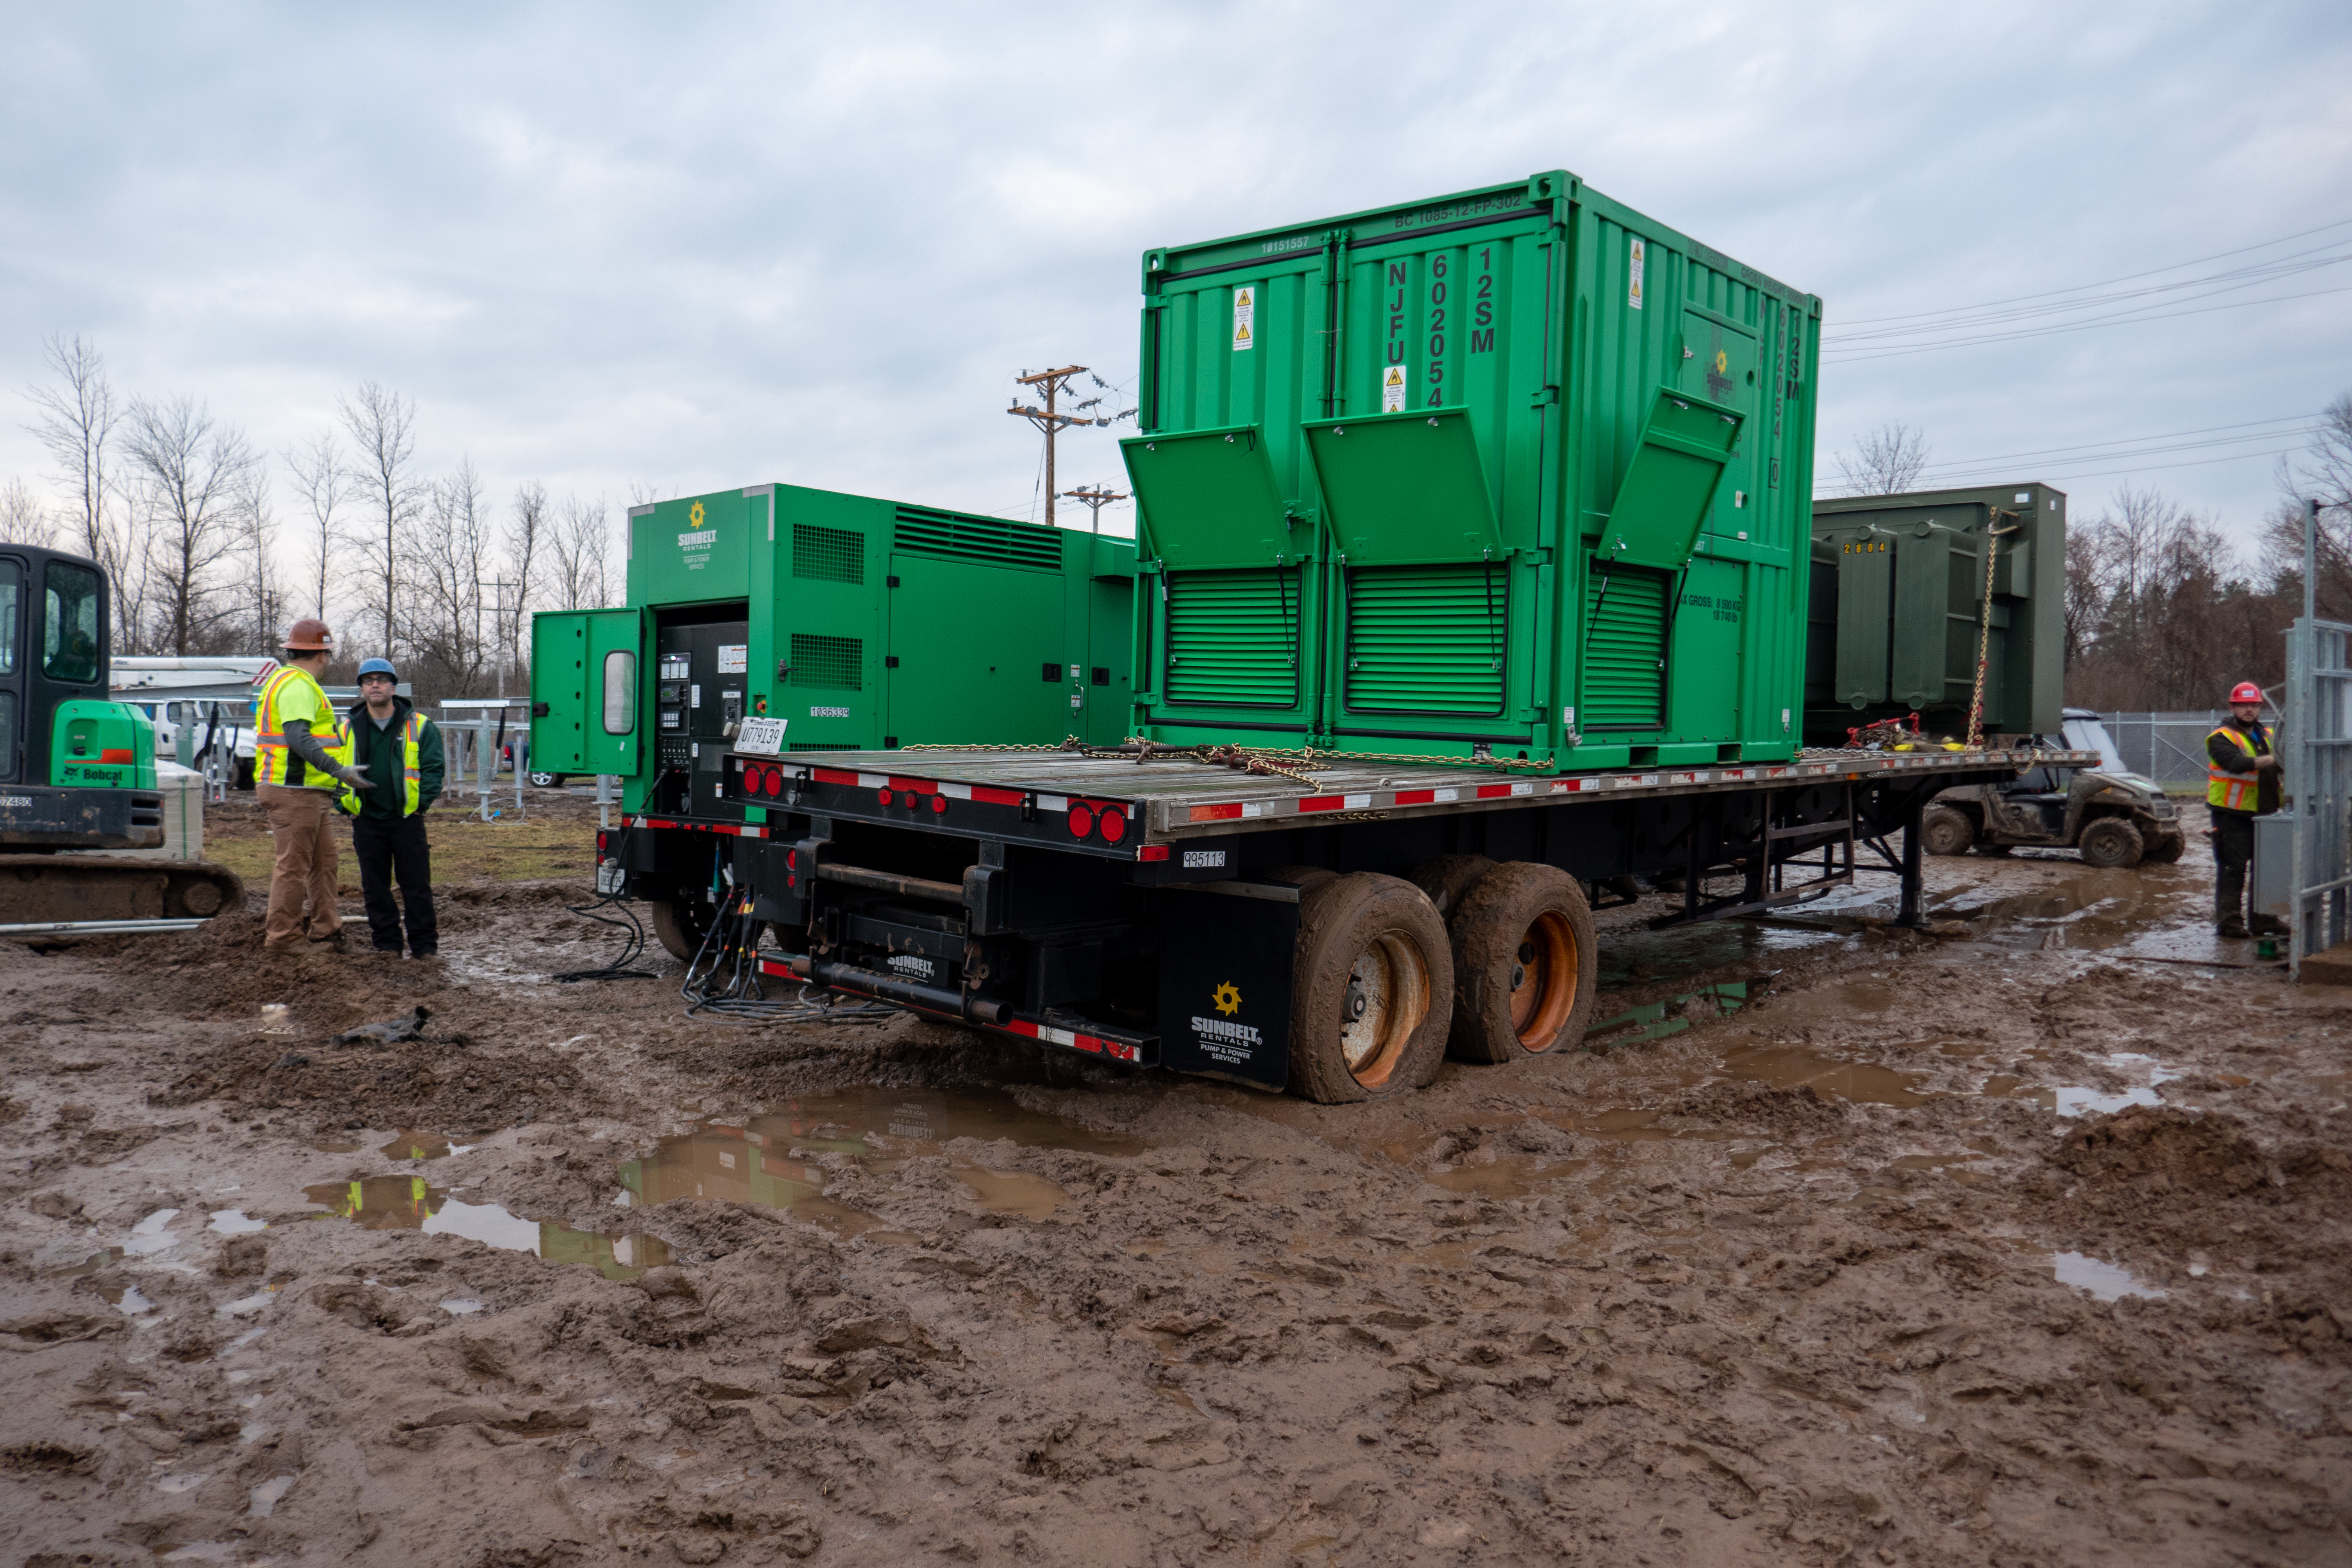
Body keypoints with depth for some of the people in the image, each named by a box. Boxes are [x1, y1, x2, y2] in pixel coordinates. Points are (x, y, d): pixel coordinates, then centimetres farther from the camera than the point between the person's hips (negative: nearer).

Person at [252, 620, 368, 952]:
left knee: (324, 862, 17)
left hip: (311, 794, 11)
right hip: (295, 792, -11)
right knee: (292, 866, -6)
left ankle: (325, 927, 26)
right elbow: (297, 737, -28)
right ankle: (281, 939, -1)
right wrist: (339, 770, -34)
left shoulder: (287, 680, 20)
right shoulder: (297, 685, -15)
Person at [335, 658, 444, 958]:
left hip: (407, 818, -3)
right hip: (367, 821, 3)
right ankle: (387, 944, 16)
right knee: (375, 886, 7)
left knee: (416, 885, 0)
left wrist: (421, 803, -10)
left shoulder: (419, 726, 1)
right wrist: (346, 805, 1)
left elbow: (434, 768, 0)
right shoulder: (348, 729, 8)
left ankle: (424, 946, 6)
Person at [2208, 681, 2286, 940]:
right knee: (2233, 868, -5)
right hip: (2231, 814, -7)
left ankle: (2263, 920, 20)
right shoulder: (2222, 738, -5)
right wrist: (2269, 760, -36)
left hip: (2262, 812, 7)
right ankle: (2229, 922, 0)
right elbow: (2236, 763, -23)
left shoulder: (2267, 736, 17)